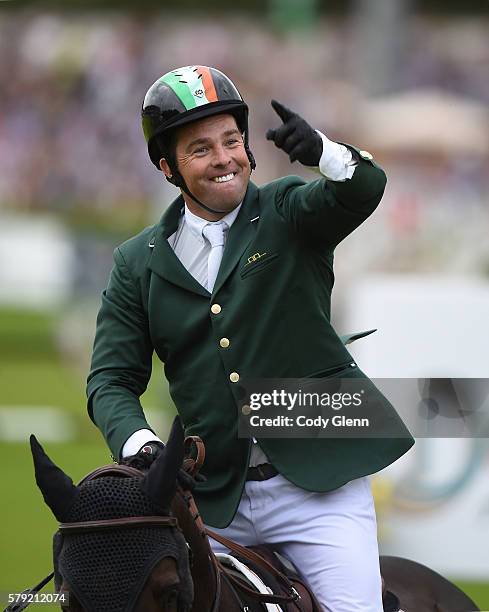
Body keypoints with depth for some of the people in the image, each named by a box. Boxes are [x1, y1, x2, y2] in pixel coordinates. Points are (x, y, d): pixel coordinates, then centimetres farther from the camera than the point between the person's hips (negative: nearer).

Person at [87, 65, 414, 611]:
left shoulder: (289, 213, 3)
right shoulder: (138, 263, 9)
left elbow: (364, 191, -17)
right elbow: (111, 378, 7)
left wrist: (323, 153, -39)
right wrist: (136, 441, -14)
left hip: (318, 484, -3)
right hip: (214, 499, 3)